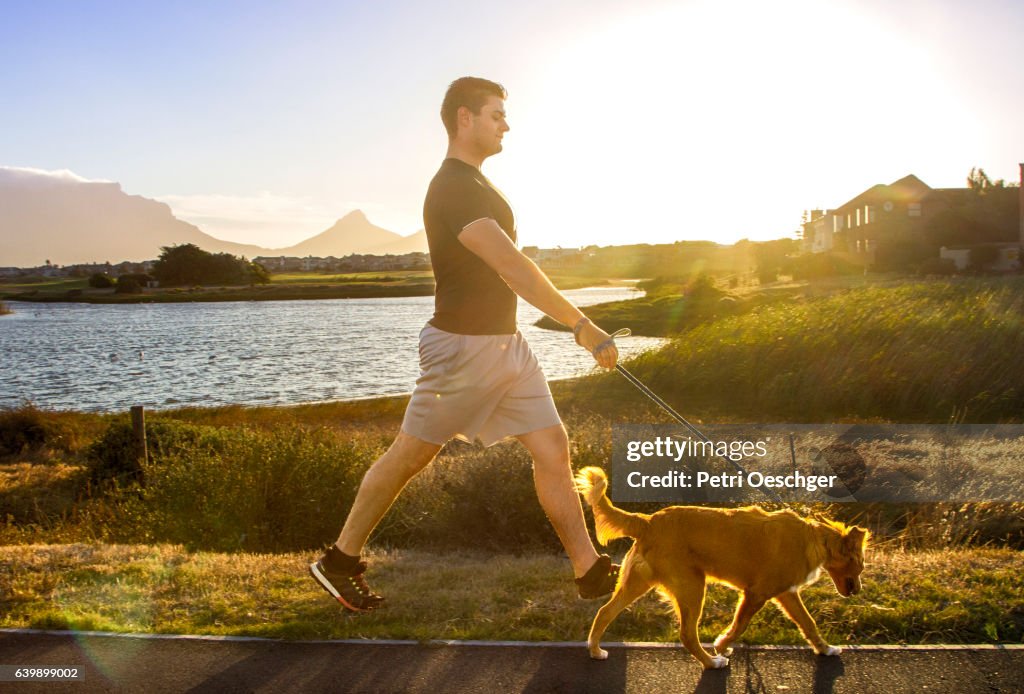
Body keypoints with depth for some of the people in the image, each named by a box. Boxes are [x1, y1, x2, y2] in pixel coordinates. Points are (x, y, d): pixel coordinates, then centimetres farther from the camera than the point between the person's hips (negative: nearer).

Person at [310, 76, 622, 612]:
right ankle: (338, 562, 19)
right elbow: (512, 268, -29)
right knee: (409, 456, 3)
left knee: (553, 451, 4)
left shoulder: (474, 184, 14)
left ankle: (590, 571, 10)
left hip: (504, 342, 9)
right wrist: (581, 325, -32)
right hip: (463, 346, -9)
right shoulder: (452, 190, -19)